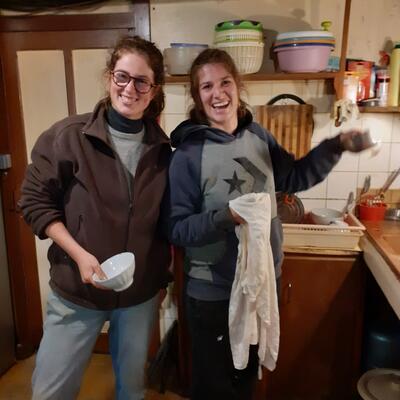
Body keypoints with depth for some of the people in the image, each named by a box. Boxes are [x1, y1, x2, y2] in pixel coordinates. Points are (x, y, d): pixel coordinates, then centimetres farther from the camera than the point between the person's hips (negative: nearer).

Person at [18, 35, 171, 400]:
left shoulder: (162, 149, -1)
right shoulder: (68, 136, -11)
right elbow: (35, 201, -8)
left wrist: (164, 272, 8)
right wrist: (79, 254, -18)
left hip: (142, 292, 3)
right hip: (77, 291, -2)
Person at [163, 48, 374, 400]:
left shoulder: (258, 136, -2)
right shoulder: (188, 154, -17)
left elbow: (294, 177, 10)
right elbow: (176, 229, -17)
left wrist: (336, 146, -2)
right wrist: (226, 216, -32)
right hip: (213, 291, -5)